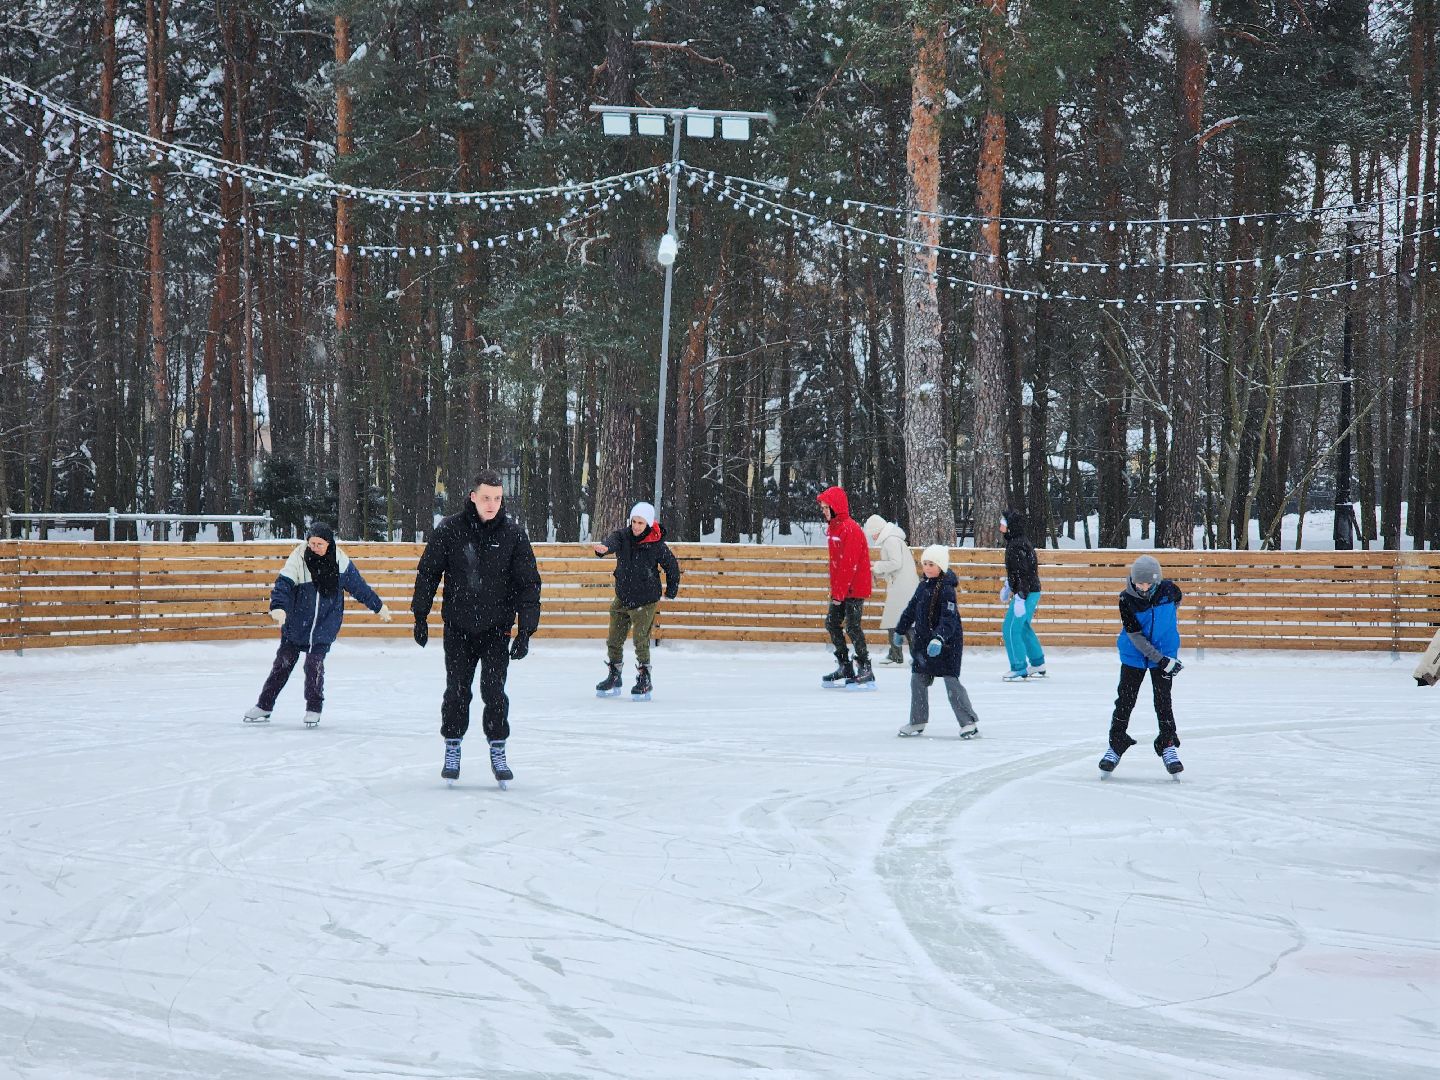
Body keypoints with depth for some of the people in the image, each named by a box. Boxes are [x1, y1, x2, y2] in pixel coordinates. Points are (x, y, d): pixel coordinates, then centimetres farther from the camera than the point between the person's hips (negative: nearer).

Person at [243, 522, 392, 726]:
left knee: (314, 662, -10)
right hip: (296, 622, 0)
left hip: (326, 623, 0)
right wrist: (278, 607, -38)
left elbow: (359, 586, 8)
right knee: (284, 662, 5)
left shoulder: (340, 561, -5)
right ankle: (264, 706, 15)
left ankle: (314, 709, 6)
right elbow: (283, 584, -20)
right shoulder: (298, 558, -11)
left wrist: (379, 607, 16)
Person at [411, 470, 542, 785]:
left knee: (494, 690, -5)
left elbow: (528, 584, -1)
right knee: (457, 691, 3)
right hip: (458, 627, 0)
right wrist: (420, 616, 3)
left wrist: (525, 631, -5)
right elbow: (428, 572, 4)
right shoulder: (450, 530, -5)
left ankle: (498, 752, 8)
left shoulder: (513, 534, -4)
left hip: (496, 628, 0)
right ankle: (452, 750, 17)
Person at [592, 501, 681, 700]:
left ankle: (644, 682, 1)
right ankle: (614, 678, 27)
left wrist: (671, 592, 9)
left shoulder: (657, 545, -12)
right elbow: (612, 542, -28)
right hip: (622, 598, 5)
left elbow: (672, 567, 2)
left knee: (641, 641, -9)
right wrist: (603, 548, -52)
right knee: (614, 640, 11)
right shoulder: (623, 536, -5)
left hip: (645, 601, -5)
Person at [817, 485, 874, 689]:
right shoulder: (833, 528, 12)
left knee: (852, 627, -9)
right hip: (839, 589, 10)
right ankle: (845, 668, 17)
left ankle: (866, 672, -3)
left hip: (854, 588, -10)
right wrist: (834, 590, 15)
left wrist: (840, 593, -21)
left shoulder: (850, 529, -18)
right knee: (832, 623, 9)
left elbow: (849, 565, -22)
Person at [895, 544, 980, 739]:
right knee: (918, 680, 12)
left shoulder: (946, 589, -17)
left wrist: (939, 639, -37)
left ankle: (970, 722, -7)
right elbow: (911, 609, 23)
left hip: (947, 643, -8)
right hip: (924, 641, 9)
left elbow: (949, 618, -25)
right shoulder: (923, 586, 9)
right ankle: (917, 722, 24)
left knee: (951, 682, -11)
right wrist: (901, 630, 30)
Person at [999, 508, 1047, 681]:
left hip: (1026, 593, -11)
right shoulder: (1015, 542, 12)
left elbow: (1022, 573, -25)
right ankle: (1038, 665, 33)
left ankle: (1019, 669, -4)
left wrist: (1020, 597, -27)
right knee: (1024, 627, 23)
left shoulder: (1017, 546, -20)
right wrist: (1007, 586, 34)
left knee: (1011, 629, -7)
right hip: (1032, 592, 11)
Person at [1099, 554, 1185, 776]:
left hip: (1165, 651, 1)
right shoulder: (1127, 600, -21)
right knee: (1125, 700, 3)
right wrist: (1161, 660, -25)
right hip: (1134, 655, -1)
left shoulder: (1169, 590, -15)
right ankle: (1116, 745, 15)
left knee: (1163, 700, -3)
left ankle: (1168, 745, 9)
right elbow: (1136, 636, -21)